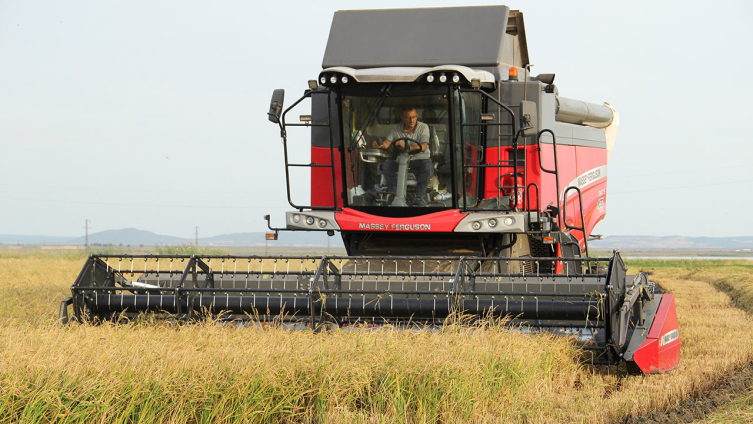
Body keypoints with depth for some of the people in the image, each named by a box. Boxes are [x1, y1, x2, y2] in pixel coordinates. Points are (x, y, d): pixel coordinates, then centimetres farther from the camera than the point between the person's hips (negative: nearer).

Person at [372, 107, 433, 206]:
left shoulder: (423, 127, -4)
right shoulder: (397, 128, 7)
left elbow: (423, 147, -18)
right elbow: (387, 143, 3)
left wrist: (406, 147, -33)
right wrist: (378, 145, -22)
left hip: (419, 159, -2)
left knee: (427, 166, -36)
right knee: (387, 164, -27)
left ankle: (419, 196, -28)